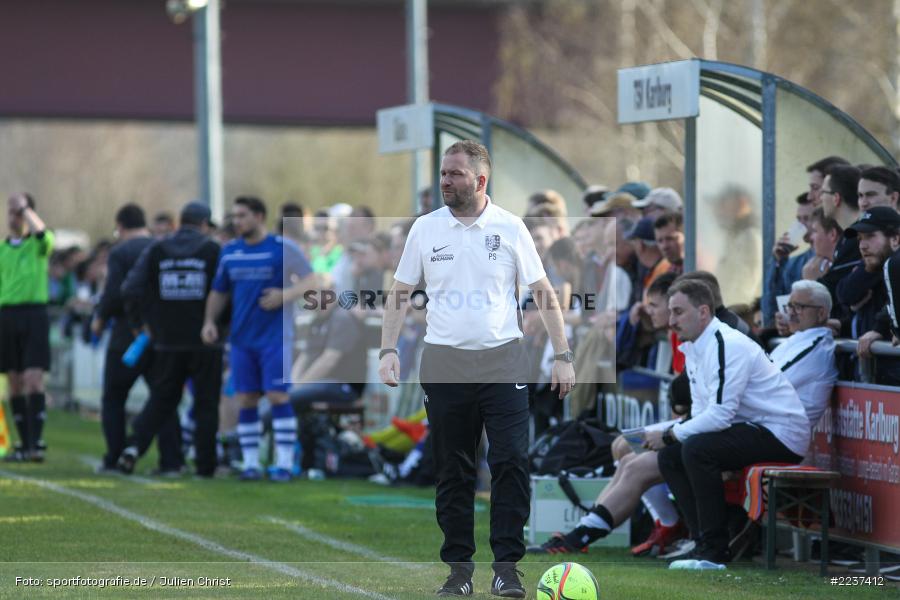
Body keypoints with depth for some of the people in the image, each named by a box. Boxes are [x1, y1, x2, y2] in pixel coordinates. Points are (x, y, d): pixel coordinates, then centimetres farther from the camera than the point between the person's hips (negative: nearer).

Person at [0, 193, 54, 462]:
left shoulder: (39, 244, 4)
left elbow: (42, 233, -21)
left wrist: (25, 207, -12)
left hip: (34, 313, -4)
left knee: (34, 380, -12)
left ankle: (36, 443, -15)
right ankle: (24, 443, 10)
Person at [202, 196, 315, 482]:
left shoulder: (282, 247, -5)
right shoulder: (229, 252, 9)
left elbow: (310, 281, -5)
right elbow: (219, 292, 18)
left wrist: (286, 295, -22)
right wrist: (209, 321, 2)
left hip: (275, 337, -4)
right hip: (241, 338, 5)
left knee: (277, 395, -9)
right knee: (246, 400, 3)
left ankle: (284, 462, -6)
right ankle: (250, 463, 9)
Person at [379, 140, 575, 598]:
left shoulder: (509, 227, 0)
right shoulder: (426, 228, 4)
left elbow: (543, 293, 3)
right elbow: (400, 293, 9)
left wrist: (563, 355, -2)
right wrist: (388, 349, -3)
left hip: (501, 359, -1)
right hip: (444, 362, 2)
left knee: (511, 462, -10)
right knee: (453, 470, 5)